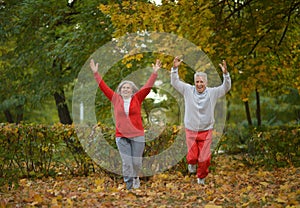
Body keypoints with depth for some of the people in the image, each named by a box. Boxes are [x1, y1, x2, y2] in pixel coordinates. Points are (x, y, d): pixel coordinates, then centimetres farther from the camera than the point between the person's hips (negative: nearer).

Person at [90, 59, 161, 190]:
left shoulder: (137, 99, 3)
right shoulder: (116, 99, 5)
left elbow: (148, 86, -2)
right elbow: (104, 87, 7)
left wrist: (154, 73, -8)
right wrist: (95, 73, 5)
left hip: (137, 135, 0)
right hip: (121, 136, 0)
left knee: (136, 161, 6)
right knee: (126, 162, -1)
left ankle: (135, 178, 35)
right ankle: (128, 184, 10)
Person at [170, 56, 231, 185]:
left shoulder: (212, 93, -5)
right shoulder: (188, 90, -4)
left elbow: (226, 87, -13)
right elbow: (175, 83, -5)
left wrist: (225, 73, -30)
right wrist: (175, 68, -20)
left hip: (206, 131, 0)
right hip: (191, 131, 0)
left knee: (204, 159, 4)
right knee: (192, 156, 0)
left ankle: (201, 177, 30)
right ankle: (192, 163, 38)